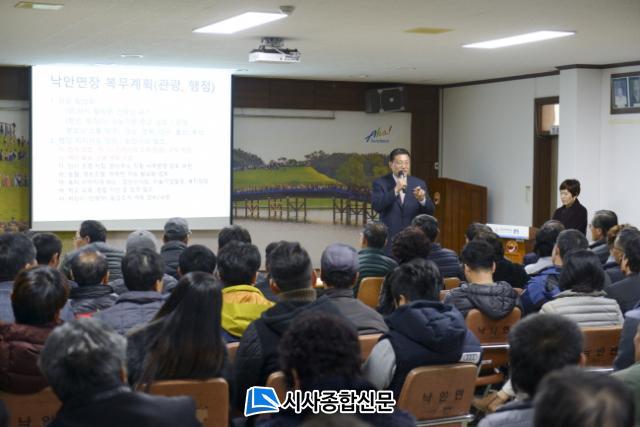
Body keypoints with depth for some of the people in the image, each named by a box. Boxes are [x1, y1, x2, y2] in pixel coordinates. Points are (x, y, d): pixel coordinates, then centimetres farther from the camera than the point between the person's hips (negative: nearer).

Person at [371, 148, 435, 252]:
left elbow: (430, 211, 3)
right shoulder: (380, 183, 1)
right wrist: (395, 190, -23)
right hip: (389, 241, -2)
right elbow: (376, 206, -14)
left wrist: (422, 199, -18)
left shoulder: (419, 184, 7)